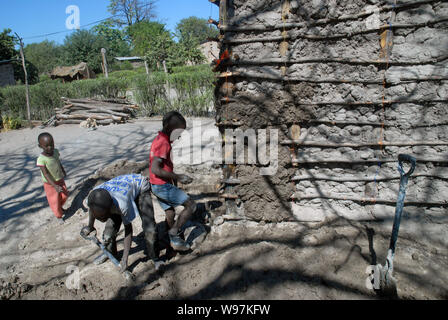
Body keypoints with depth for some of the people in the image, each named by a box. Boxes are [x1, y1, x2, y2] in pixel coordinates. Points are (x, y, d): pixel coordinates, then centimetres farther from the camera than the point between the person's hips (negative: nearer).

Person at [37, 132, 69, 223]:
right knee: (54, 201, 8)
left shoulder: (56, 152, -15)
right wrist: (55, 186, -34)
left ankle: (60, 207, 48)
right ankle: (59, 216, 32)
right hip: (50, 183, -5)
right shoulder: (41, 159, -31)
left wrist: (63, 172, 21)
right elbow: (46, 174, -29)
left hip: (60, 179, 5)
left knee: (64, 195, 19)